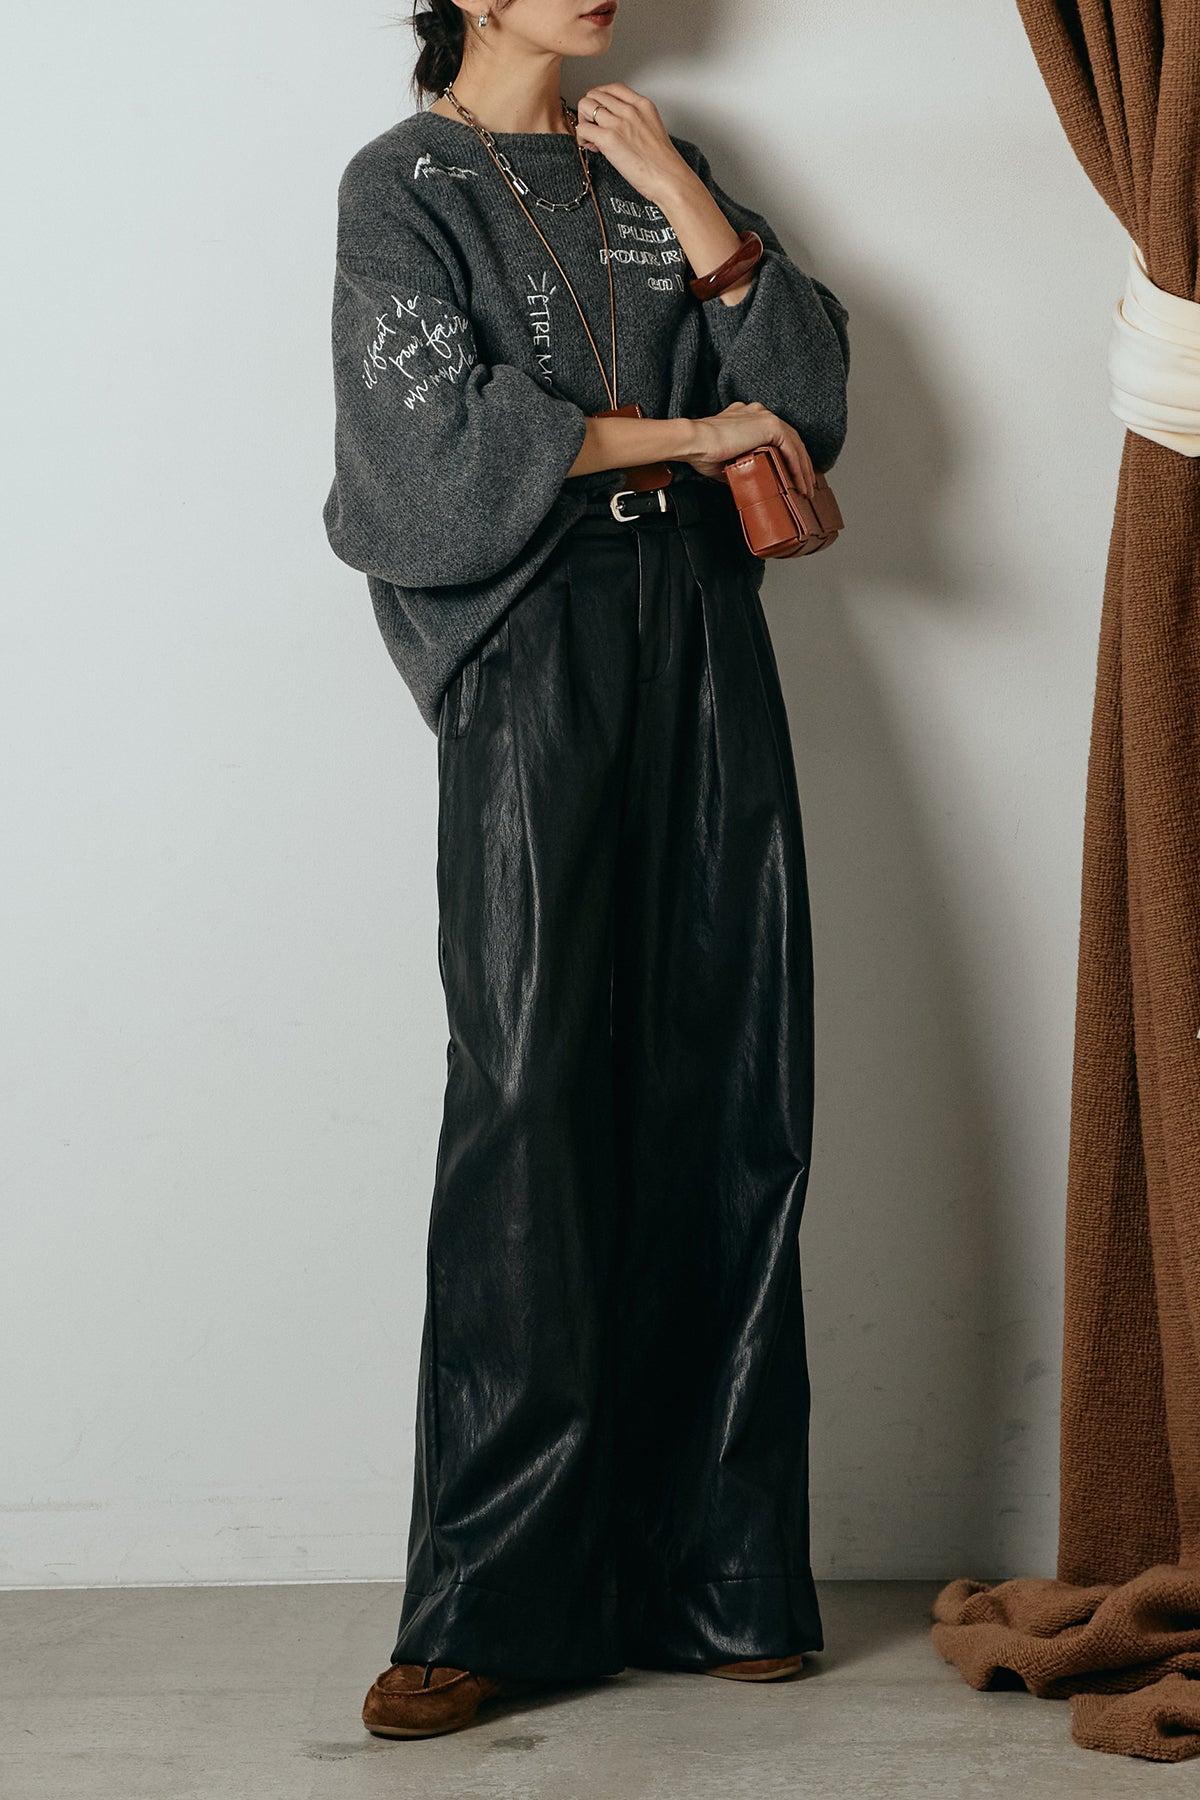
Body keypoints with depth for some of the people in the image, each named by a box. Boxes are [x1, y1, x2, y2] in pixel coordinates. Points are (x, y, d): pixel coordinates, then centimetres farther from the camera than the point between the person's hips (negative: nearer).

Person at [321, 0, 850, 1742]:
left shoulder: (651, 165, 19)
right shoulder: (405, 184, 5)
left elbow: (809, 385, 11)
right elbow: (447, 432, -9)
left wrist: (694, 210, -2)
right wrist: (692, 435, -3)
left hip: (702, 637, 5)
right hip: (534, 649, -5)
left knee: (737, 1101, -1)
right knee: (532, 1099, -12)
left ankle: (712, 1569, 7)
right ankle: (490, 1608, -6)